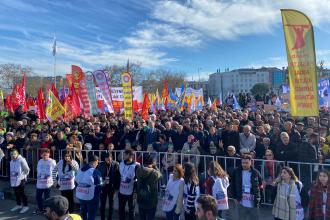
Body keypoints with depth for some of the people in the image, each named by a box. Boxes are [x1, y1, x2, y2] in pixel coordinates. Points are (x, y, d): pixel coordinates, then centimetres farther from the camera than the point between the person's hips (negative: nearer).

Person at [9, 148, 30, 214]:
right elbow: (11, 171, 20)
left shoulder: (21, 160, -13)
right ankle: (18, 205, 32)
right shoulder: (11, 161, 11)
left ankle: (25, 206, 9)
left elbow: (27, 170, -12)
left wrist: (23, 176, -8)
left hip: (20, 180, -7)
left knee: (21, 193, -2)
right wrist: (11, 177, 15)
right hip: (14, 180, 8)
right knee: (16, 193, 17)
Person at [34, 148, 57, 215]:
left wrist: (53, 181, -9)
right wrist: (38, 178, 14)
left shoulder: (52, 161, -8)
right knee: (38, 196, 12)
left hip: (48, 183, -5)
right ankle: (40, 209, 30)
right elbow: (38, 170, 17)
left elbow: (54, 172, -7)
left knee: (46, 197, 4)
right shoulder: (39, 161, 9)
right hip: (40, 183, 6)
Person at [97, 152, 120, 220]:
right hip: (103, 186, 0)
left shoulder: (116, 165, -11)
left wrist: (117, 186, -7)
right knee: (102, 204, 6)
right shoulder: (101, 165, -8)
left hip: (112, 187, 0)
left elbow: (118, 176, -7)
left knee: (111, 204, 15)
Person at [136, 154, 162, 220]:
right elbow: (160, 175, 1)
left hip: (141, 200, 4)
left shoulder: (138, 170, -10)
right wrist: (155, 166, 3)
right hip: (151, 201, -4)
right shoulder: (154, 173, -21)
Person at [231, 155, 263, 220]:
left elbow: (260, 185, 8)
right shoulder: (237, 172, -4)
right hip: (242, 203, 1)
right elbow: (233, 186, 4)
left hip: (253, 204, 0)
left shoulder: (256, 173, -6)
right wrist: (235, 197, 1)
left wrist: (258, 197, 2)